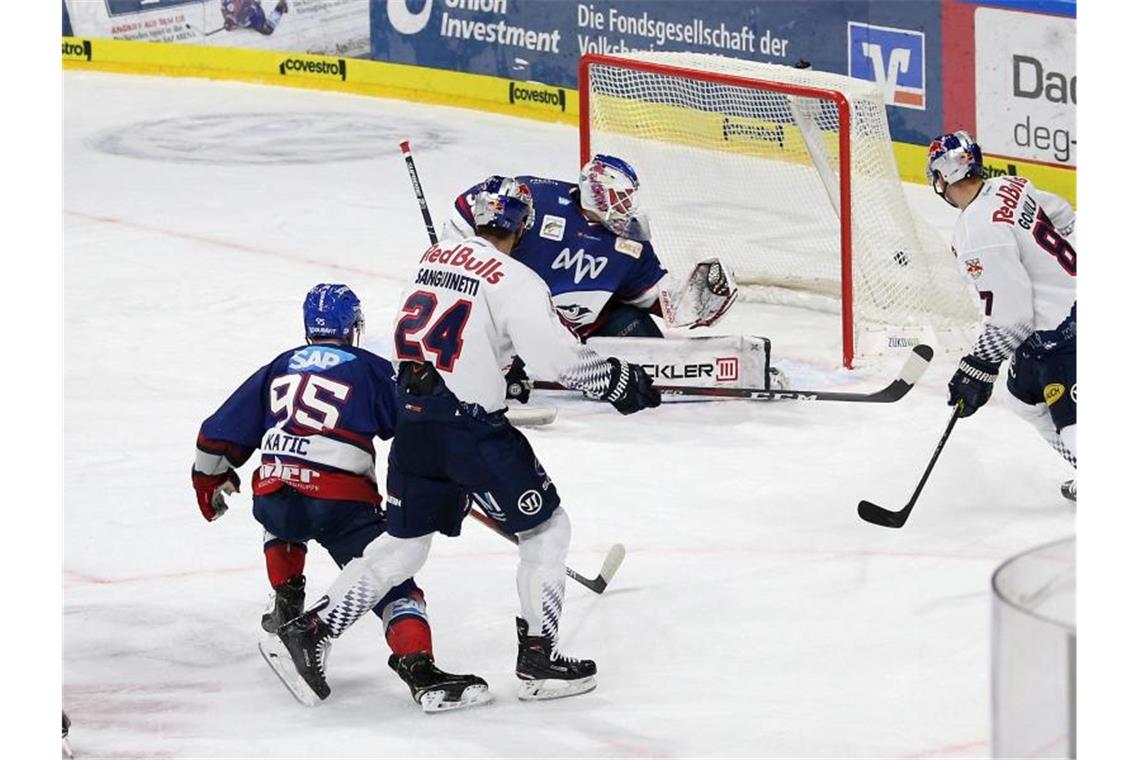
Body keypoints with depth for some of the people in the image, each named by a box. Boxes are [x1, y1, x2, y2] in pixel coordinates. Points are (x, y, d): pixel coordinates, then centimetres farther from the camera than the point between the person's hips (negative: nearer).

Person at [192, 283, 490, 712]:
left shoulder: (278, 368, 22)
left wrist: (210, 479, 42)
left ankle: (287, 611, 30)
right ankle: (420, 671, -25)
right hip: (340, 501, -4)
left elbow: (221, 432, 25)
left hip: (272, 495, 4)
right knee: (391, 582, -5)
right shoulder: (370, 370, 10)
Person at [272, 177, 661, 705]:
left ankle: (312, 632, 16)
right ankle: (538, 660, 7)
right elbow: (560, 356, -16)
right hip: (470, 427, -7)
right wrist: (618, 383, -3)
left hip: (413, 421, 7)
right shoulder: (513, 280, -11)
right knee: (546, 529, 8)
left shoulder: (434, 257, 10)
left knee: (404, 541, 20)